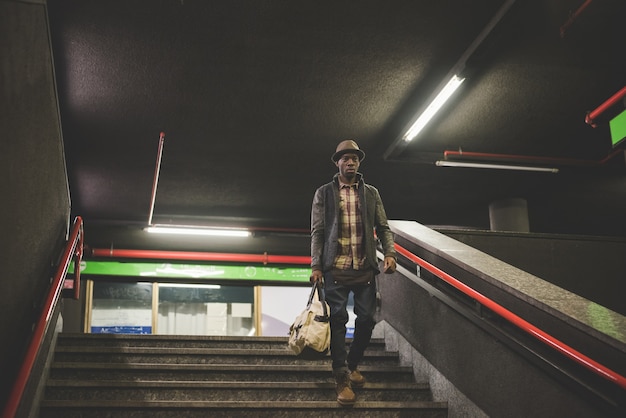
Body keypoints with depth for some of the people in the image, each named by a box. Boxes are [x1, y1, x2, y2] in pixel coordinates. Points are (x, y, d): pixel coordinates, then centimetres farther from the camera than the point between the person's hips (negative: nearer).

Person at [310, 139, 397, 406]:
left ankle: (352, 365, 24)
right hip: (336, 269, -2)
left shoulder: (371, 193, 14)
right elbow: (317, 232, 4)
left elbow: (383, 228, 13)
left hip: (365, 269, 3)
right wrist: (316, 266, -4)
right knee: (338, 321, -7)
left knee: (366, 319, 1)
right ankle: (342, 379, 0)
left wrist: (390, 254, -4)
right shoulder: (324, 193, 8)